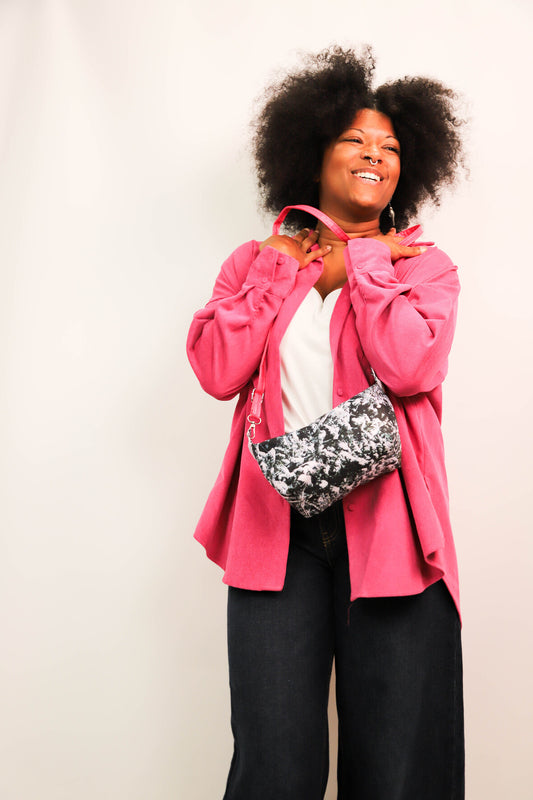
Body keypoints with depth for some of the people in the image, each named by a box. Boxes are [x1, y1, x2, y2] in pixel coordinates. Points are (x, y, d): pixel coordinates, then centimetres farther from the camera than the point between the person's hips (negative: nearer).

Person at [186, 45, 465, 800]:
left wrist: (360, 260, -2)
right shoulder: (258, 260, 13)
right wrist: (289, 267, -1)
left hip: (386, 531, 0)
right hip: (277, 530, 1)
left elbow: (410, 367, -12)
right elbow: (218, 370, -4)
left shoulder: (424, 265, 9)